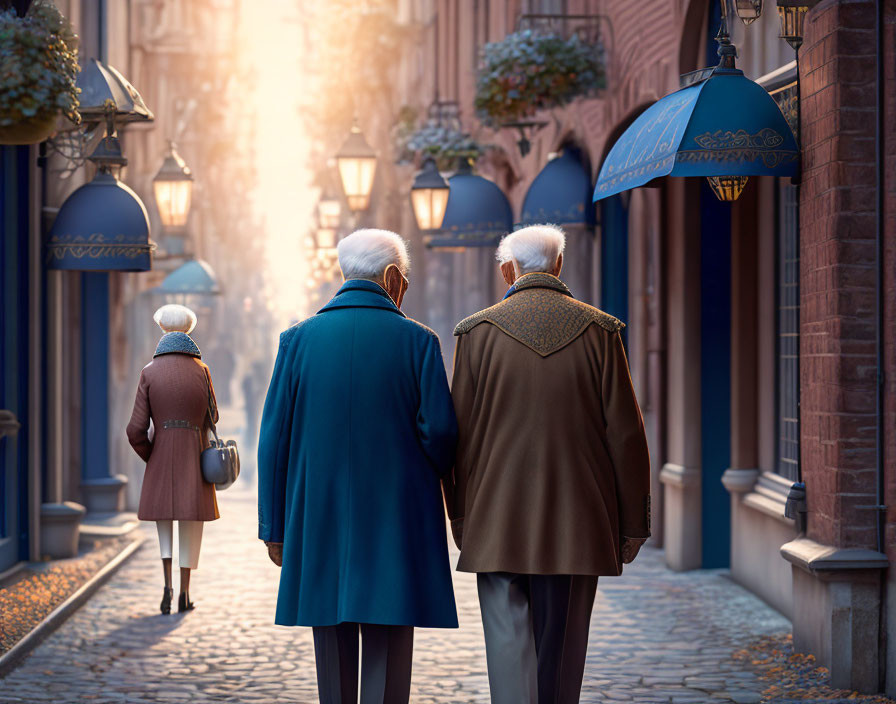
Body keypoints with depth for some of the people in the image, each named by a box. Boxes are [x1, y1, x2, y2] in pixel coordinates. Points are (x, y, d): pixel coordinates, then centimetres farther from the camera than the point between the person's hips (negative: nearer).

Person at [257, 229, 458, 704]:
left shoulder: (299, 339, 1)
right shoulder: (417, 341, -4)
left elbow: (274, 438, 0)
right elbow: (440, 429, -9)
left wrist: (274, 527, 5)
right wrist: (428, 476, 13)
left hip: (320, 521, 2)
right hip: (397, 520, -2)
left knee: (334, 649, 11)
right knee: (387, 650, 0)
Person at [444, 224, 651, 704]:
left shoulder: (478, 332, -2)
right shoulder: (599, 331, 0)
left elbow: (458, 433, 1)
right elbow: (625, 433, -1)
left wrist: (460, 517, 10)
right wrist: (632, 522, 6)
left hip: (498, 521, -1)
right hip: (576, 522, 1)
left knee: (508, 646, -1)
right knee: (561, 648, 11)